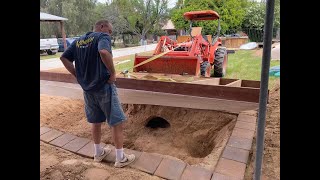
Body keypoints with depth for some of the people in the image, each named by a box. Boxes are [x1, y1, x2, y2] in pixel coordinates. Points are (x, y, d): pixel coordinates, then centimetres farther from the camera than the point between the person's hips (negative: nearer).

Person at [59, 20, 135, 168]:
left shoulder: (78, 41, 12)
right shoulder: (102, 36, -10)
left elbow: (64, 58, 9)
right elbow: (104, 52, -31)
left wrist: (78, 76, 7)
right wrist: (113, 73, -20)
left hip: (87, 89, 7)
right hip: (104, 87, -7)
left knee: (96, 121, 20)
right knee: (117, 122, 4)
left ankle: (98, 153, 35)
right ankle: (120, 158, 14)